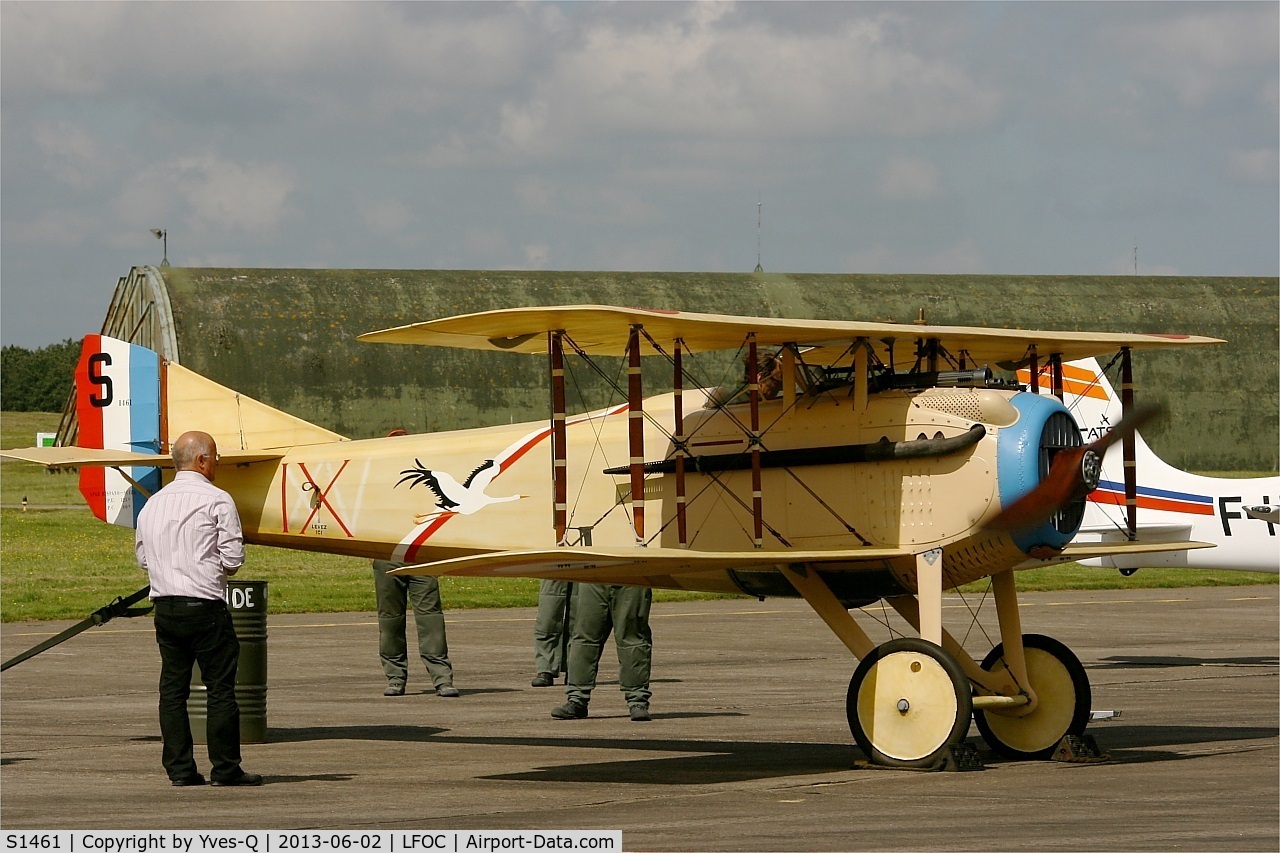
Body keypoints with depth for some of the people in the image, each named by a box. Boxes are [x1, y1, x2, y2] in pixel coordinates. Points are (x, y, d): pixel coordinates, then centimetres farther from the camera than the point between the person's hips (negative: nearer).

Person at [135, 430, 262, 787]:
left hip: (164, 606, 6)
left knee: (173, 688, 8)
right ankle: (225, 767, 2)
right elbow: (233, 560, -10)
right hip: (204, 605, -6)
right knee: (220, 687, 1)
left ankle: (179, 768, 9)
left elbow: (143, 558, 16)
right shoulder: (217, 500, -8)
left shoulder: (153, 504, 11)